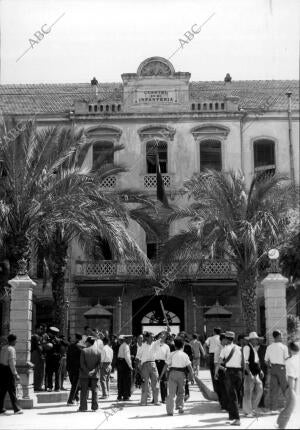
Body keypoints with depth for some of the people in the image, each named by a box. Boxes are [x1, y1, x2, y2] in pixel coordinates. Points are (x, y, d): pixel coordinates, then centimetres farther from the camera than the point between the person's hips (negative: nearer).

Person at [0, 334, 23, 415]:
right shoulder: (11, 349, -14)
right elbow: (12, 363, -19)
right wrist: (16, 374, -17)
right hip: (8, 371, -7)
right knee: (12, 390, -2)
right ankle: (16, 409, 3)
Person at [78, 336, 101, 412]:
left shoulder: (84, 351, -6)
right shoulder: (98, 352, 2)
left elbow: (82, 363, -11)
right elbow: (99, 364, -4)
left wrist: (87, 372, -11)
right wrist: (93, 371, -10)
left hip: (84, 375, -2)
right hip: (95, 375, 2)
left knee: (84, 391, 4)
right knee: (94, 391, 8)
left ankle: (83, 407, 4)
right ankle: (94, 407, 6)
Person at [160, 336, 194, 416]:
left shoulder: (172, 354, 1)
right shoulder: (185, 355, 3)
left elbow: (166, 365, -2)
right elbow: (189, 367, -1)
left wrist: (161, 375, 3)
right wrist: (192, 377, 5)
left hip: (172, 373, -1)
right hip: (181, 373, 1)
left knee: (171, 393, 0)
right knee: (181, 392, 19)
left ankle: (170, 410, -6)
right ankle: (180, 406, 11)